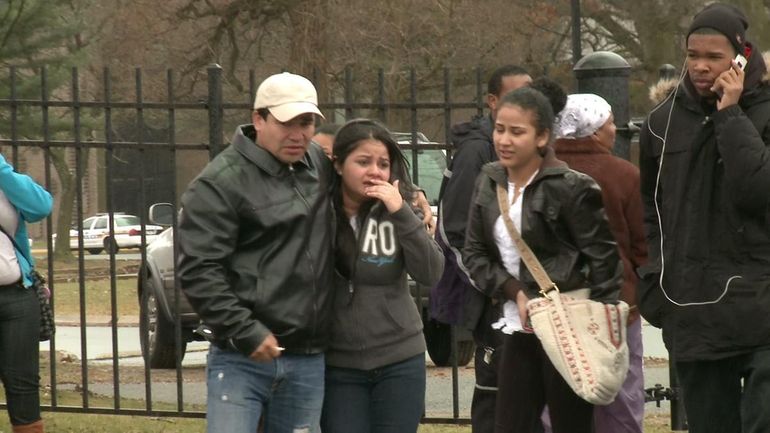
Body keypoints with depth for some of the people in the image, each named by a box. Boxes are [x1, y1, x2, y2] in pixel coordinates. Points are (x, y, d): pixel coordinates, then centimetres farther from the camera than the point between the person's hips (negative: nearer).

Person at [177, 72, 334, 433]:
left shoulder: (322, 168, 11)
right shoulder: (221, 182, -8)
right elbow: (197, 271, -13)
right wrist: (245, 333, -18)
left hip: (308, 361, 6)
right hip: (241, 360, -6)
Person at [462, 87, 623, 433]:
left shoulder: (571, 188, -12)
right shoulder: (489, 182, 7)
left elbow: (604, 261, -11)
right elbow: (474, 253, 8)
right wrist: (515, 292, -8)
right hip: (519, 328, 6)